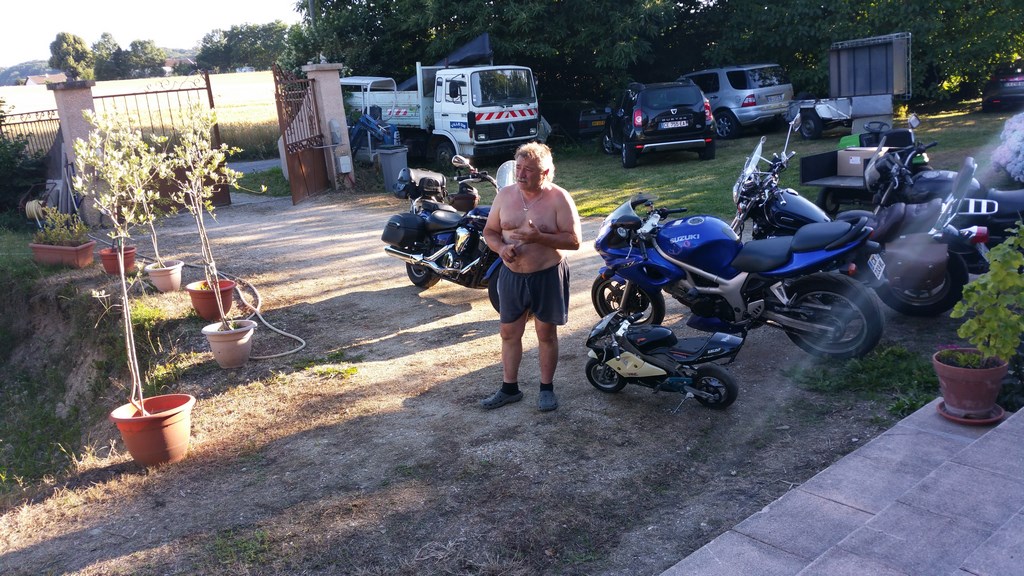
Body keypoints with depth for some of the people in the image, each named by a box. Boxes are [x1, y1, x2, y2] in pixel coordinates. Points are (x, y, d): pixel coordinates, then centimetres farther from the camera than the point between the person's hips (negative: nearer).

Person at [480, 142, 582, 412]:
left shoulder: (558, 198, -11)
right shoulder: (505, 194, 0)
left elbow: (574, 240, -14)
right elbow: (489, 231, 7)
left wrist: (539, 237, -27)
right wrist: (501, 247, -15)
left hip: (548, 276, -4)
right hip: (512, 275, 4)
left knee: (546, 333, 10)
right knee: (509, 333, 11)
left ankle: (547, 388, 26)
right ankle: (509, 388, 27)